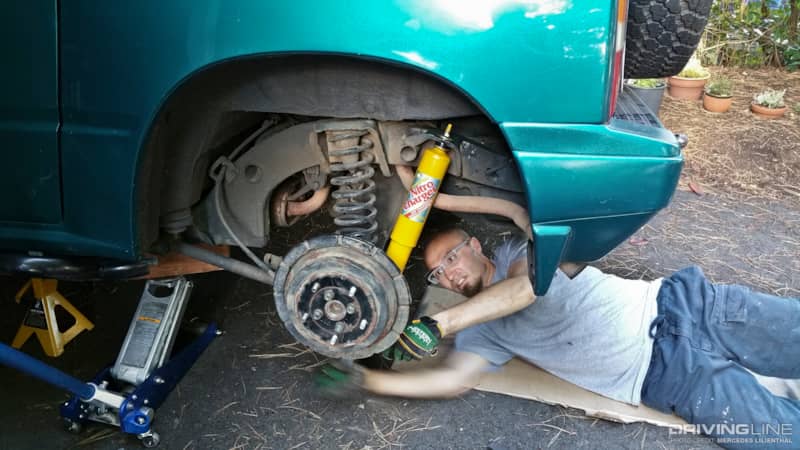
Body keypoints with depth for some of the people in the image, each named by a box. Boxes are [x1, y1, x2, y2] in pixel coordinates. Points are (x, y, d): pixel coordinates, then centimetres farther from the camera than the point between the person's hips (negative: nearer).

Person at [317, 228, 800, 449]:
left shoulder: (520, 248, 4)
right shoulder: (483, 332, 11)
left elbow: (527, 285, -16)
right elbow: (453, 379, -1)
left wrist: (442, 322, -21)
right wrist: (367, 379, -6)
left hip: (683, 303, -1)